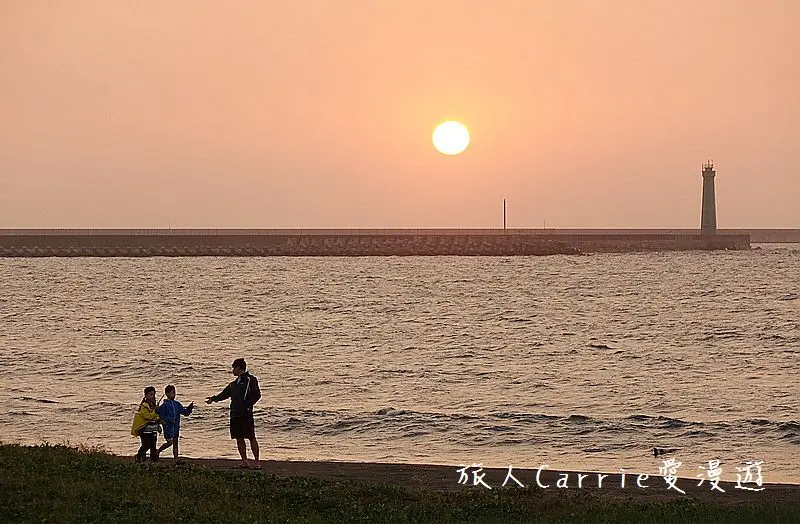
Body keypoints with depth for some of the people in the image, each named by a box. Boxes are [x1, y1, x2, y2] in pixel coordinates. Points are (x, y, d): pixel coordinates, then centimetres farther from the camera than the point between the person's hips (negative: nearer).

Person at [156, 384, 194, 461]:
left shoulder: (177, 404, 11)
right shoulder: (165, 405, -9)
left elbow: (184, 412, 13)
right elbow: (160, 416, -10)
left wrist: (189, 408, -7)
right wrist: (169, 420, -20)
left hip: (176, 427, 7)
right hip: (168, 426, -7)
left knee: (175, 443, 7)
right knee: (170, 442, -12)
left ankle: (176, 459, 9)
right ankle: (157, 451, 6)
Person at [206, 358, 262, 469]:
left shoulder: (250, 380, 0)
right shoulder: (234, 384, 23)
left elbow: (257, 395, -8)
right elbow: (224, 394, 24)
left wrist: (247, 405, -15)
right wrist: (213, 399, 11)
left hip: (246, 414, -8)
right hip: (235, 414, 8)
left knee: (251, 438, -9)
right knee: (239, 438, 7)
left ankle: (256, 462, -8)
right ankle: (244, 461, 12)